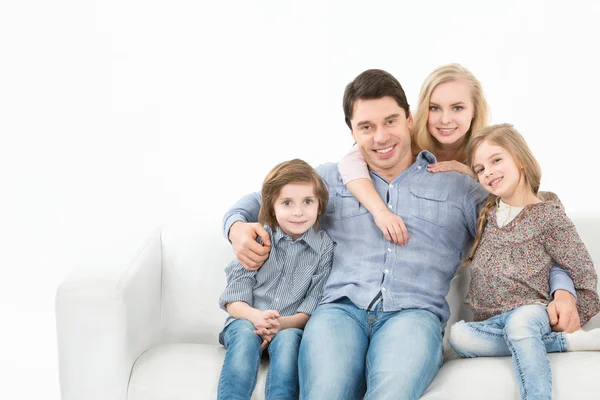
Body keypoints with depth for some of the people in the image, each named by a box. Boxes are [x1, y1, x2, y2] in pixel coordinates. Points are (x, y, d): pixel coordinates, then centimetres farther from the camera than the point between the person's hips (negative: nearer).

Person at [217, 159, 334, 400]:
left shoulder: (324, 248, 1)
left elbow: (313, 306, -4)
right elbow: (234, 299, -2)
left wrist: (285, 323, -24)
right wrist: (256, 317, -25)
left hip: (291, 327, 0)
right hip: (246, 321, 0)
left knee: (287, 339, -33)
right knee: (246, 334, -33)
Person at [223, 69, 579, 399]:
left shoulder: (458, 188, 21)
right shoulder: (332, 179, 25)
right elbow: (262, 200, 32)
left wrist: (562, 289, 2)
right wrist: (238, 226, 9)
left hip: (413, 312, -1)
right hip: (341, 308, 1)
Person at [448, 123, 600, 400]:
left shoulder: (548, 216, -2)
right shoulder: (485, 213, 14)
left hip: (528, 311, -5)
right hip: (488, 321, 5)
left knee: (518, 325, -40)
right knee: (459, 336, -29)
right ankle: (566, 343, -23)